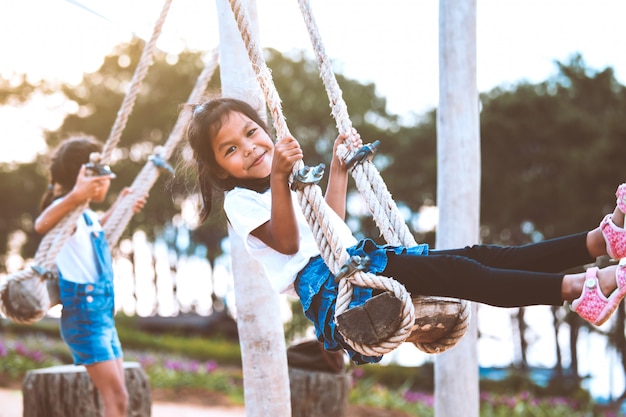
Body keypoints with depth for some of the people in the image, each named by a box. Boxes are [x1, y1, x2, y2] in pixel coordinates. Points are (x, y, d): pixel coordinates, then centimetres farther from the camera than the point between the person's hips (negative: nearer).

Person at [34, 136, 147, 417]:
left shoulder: (86, 214, 15)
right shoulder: (68, 208, -14)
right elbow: (42, 225, -41)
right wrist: (75, 197, -57)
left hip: (102, 315, 10)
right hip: (84, 314, -10)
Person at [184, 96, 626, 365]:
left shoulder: (280, 179, 27)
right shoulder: (239, 201, 1)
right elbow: (287, 242, -15)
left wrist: (339, 168, 33)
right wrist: (279, 179, -27)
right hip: (324, 282, -8)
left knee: (472, 257, -8)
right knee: (453, 273, -26)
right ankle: (577, 287, -39)